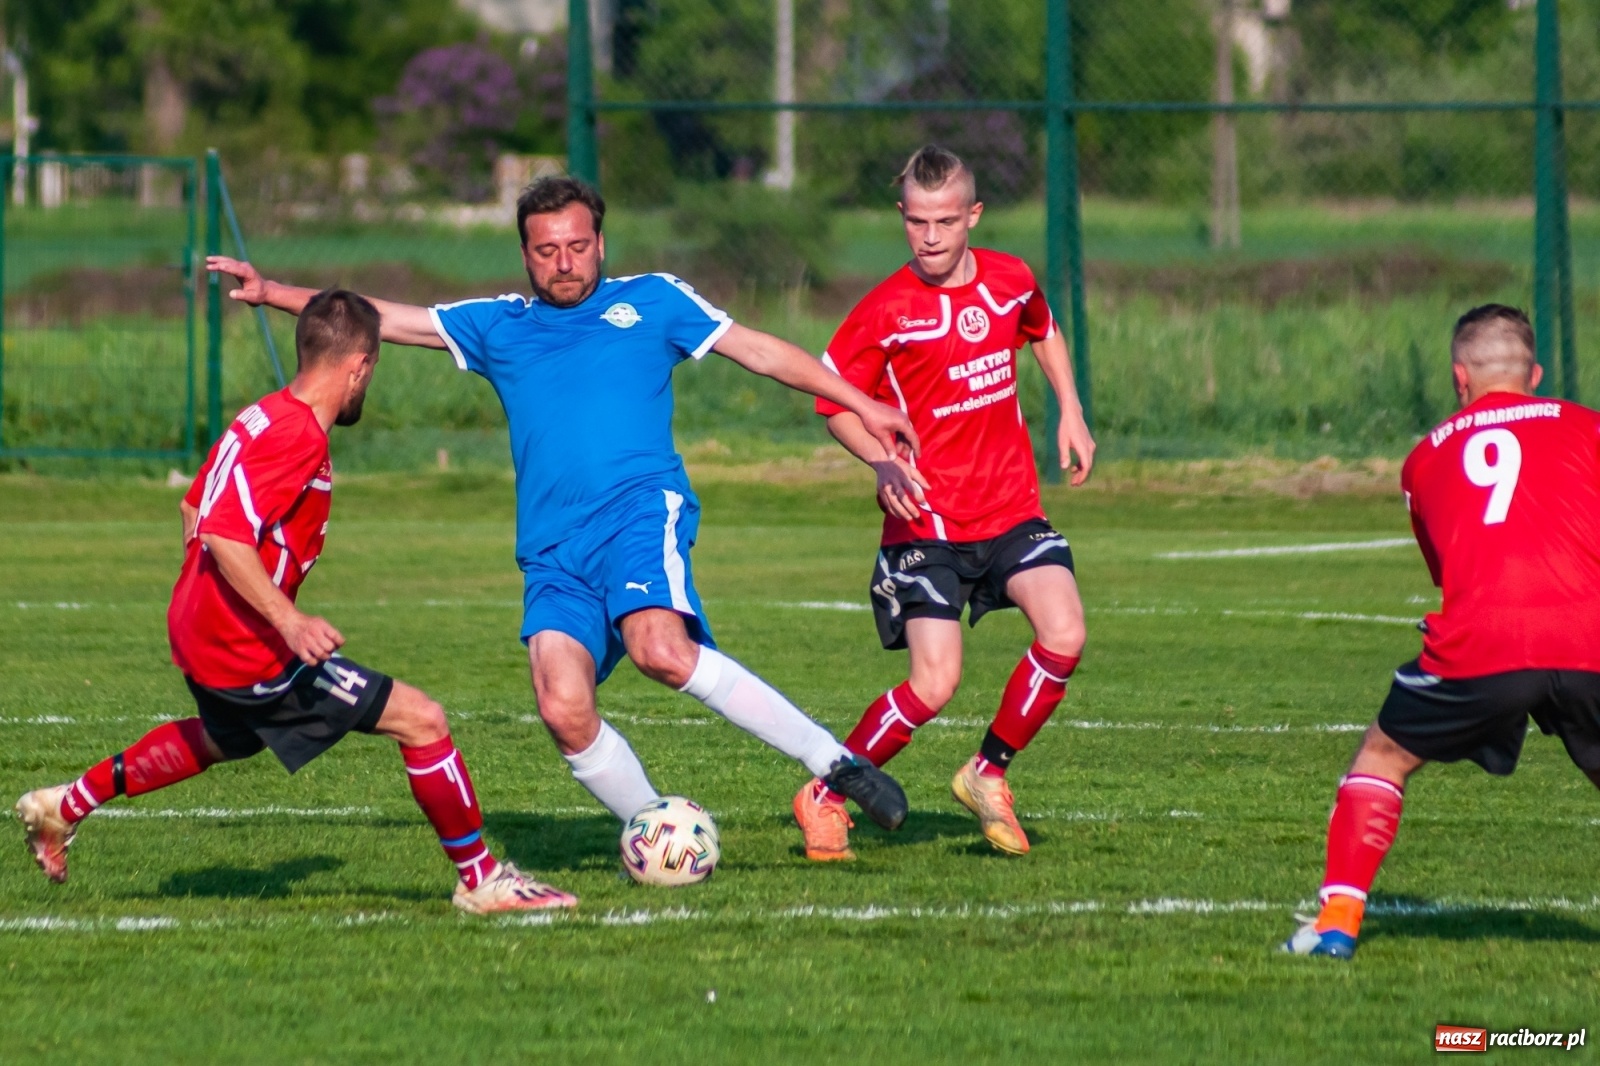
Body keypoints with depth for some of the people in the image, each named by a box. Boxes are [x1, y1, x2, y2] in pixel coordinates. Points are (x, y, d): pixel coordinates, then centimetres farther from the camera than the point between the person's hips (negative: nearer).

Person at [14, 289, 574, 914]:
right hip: (250, 652, -10)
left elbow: (195, 511, 19)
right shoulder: (299, 436, -21)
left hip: (199, 633, 10)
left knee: (225, 737, 39)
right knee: (422, 721, -8)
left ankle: (66, 806, 43)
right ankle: (481, 881, -1)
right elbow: (224, 535, -29)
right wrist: (288, 621, -32)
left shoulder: (263, 417, 8)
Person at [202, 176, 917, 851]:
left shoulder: (651, 301, 16)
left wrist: (863, 407, 13)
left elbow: (759, 351, 18)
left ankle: (834, 763, -24)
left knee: (661, 649, -31)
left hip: (641, 507, -3)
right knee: (563, 710, -18)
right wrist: (268, 292, 16)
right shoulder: (498, 327, 22)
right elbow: (377, 319, 22)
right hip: (553, 547, 4)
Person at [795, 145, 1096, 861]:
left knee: (1063, 636, -17)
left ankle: (988, 774, 5)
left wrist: (1070, 412, 13)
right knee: (935, 686, -14)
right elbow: (835, 405, -2)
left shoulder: (1010, 281, 1)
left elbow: (1044, 333, 25)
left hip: (1012, 509, 4)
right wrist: (883, 462, -20)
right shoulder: (885, 312, -12)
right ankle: (825, 798, 7)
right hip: (926, 521, -4)